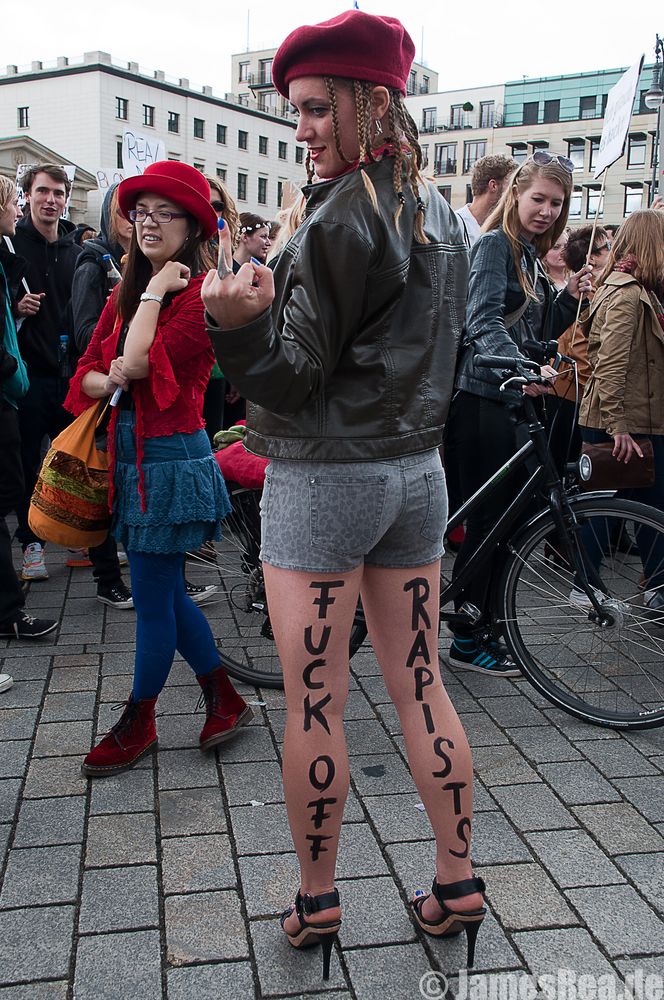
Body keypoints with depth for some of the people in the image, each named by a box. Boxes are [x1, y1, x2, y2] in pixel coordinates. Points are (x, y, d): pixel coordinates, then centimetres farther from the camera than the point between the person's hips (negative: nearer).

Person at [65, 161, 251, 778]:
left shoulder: (200, 293, -10)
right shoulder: (124, 295, 14)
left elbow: (144, 361, -22)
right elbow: (87, 373, 8)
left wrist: (155, 291, -11)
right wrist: (109, 381, -14)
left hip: (172, 456, -8)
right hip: (129, 453, 9)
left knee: (151, 596, 2)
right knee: (165, 591, 15)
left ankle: (138, 722, 21)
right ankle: (225, 699, 31)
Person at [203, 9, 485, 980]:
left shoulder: (341, 217, -14)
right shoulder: (441, 215, 11)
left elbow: (297, 377, -14)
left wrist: (237, 319, -31)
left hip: (323, 478, -8)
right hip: (417, 470, 8)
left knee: (313, 700, 5)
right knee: (419, 683, 14)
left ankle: (316, 903, 20)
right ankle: (457, 883, 24)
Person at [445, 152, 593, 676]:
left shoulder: (532, 257, 21)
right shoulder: (495, 244, -6)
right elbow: (484, 323, -21)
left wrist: (570, 298, 4)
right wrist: (522, 368, -36)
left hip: (512, 402, 9)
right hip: (482, 400, -9)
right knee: (489, 520, -5)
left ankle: (484, 629, 22)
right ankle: (467, 641, 7)